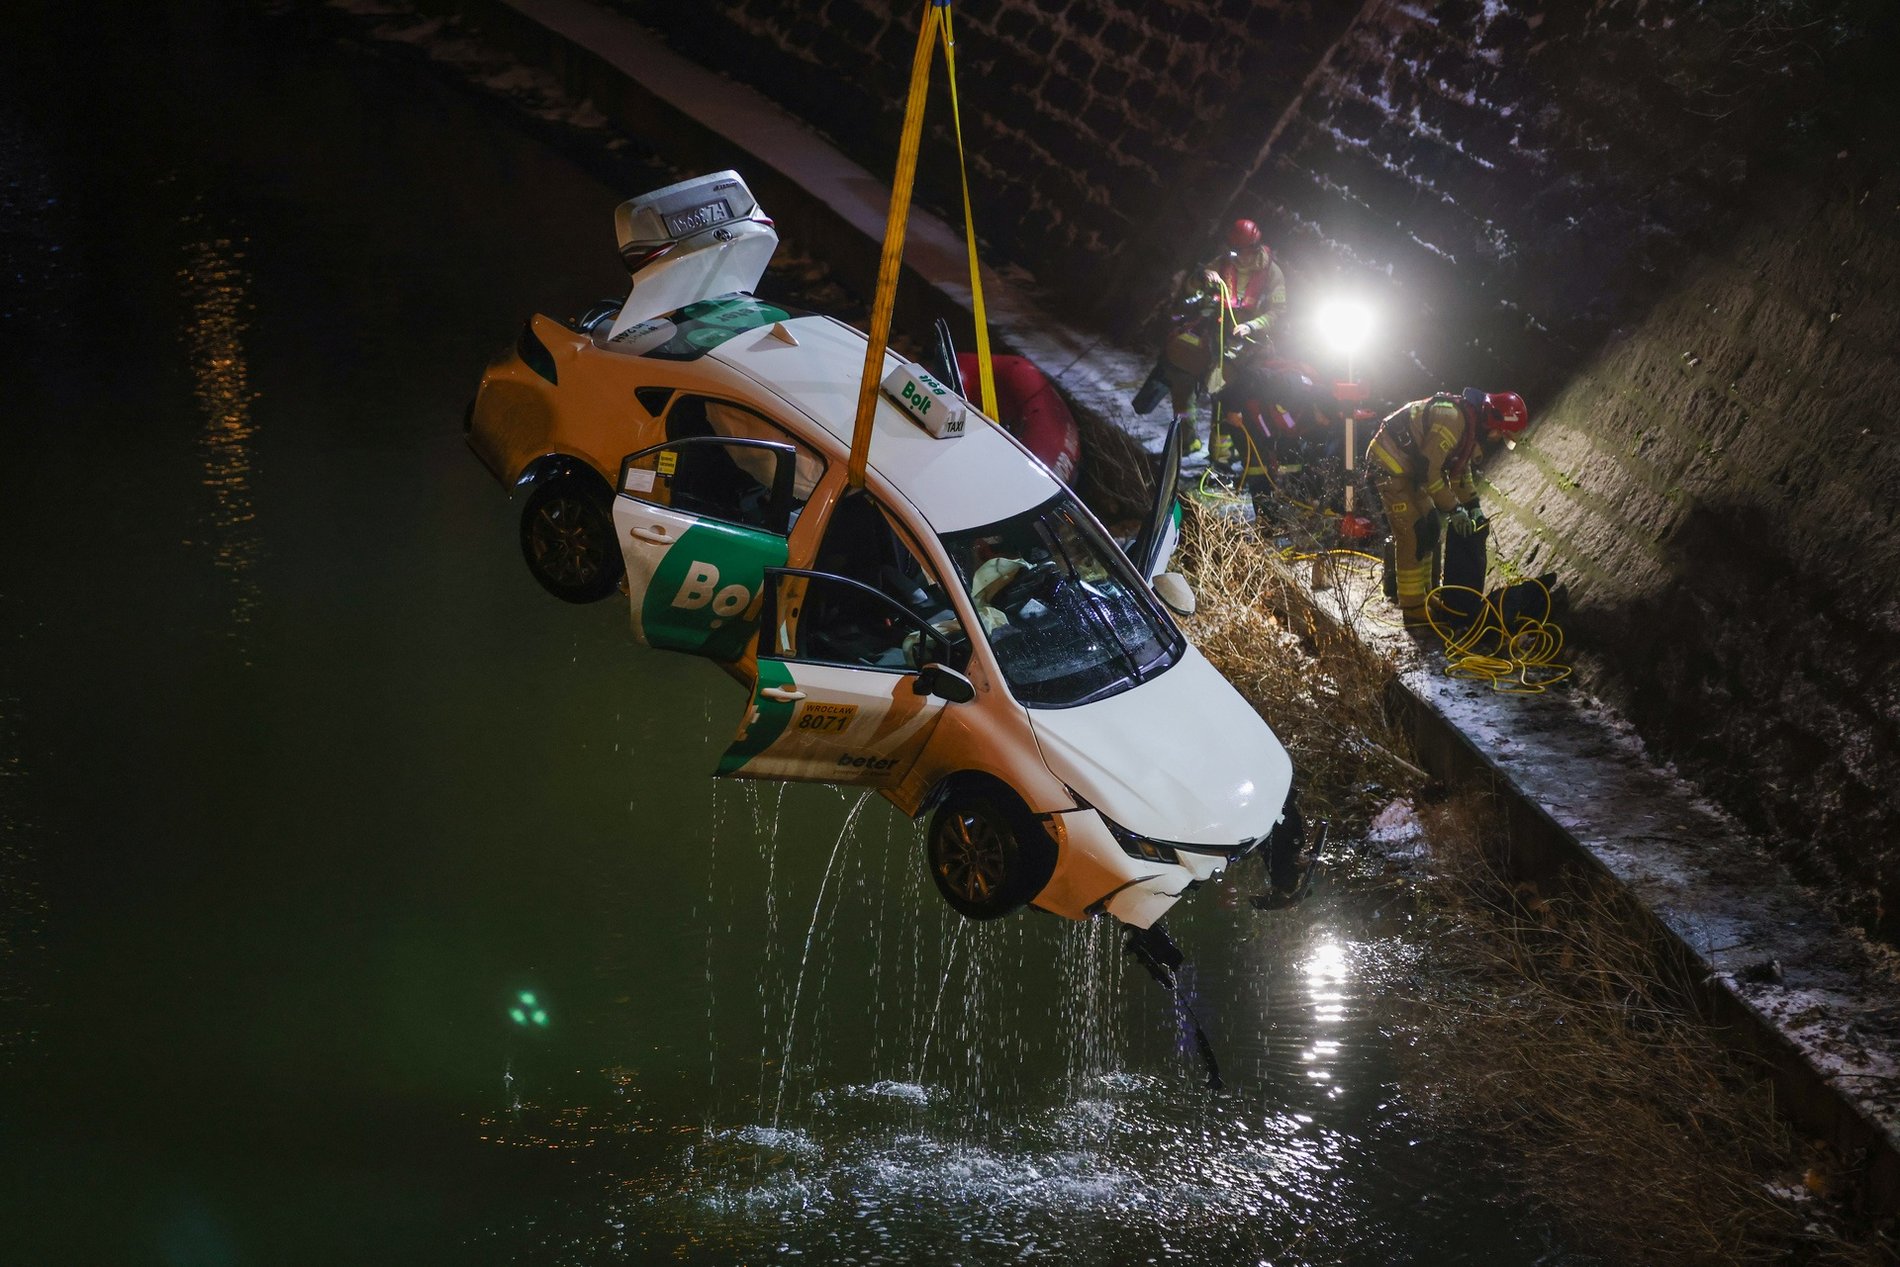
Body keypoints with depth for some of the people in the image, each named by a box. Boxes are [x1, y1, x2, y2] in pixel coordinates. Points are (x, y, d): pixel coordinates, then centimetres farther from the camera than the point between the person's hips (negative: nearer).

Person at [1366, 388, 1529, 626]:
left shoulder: (1469, 423, 6)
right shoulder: (1452, 419, -26)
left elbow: (1461, 471, 19)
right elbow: (1429, 471, -26)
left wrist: (1473, 506, 12)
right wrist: (1453, 508, -18)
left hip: (1408, 466, 10)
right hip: (1389, 461, -10)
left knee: (1429, 525, 14)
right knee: (1412, 534, -12)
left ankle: (1422, 594, 24)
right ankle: (1413, 609, -9)